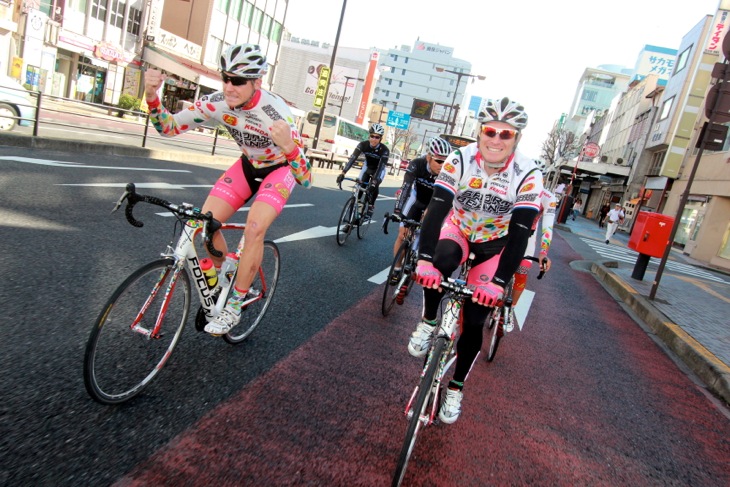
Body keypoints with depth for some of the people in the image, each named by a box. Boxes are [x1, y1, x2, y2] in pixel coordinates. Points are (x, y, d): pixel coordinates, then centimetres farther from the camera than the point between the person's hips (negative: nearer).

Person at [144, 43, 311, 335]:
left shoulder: (276, 112, -33)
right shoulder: (218, 102, -19)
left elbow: (305, 180, -36)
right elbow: (169, 127, -10)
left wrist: (288, 145, -55)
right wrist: (152, 97, -29)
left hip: (280, 169, -5)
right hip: (248, 166, 5)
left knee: (255, 228, -28)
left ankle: (234, 307, -9)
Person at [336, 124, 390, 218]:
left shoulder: (384, 150, -34)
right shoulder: (363, 144, -27)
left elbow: (381, 166, -41)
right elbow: (352, 158, -33)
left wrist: (375, 181, -55)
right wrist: (343, 173, -45)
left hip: (378, 170, -3)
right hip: (367, 167, 3)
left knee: (374, 186, -25)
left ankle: (371, 206, -3)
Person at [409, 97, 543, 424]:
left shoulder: (528, 175, -25)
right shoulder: (460, 159, -23)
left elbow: (519, 234, -29)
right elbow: (437, 209, -32)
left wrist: (499, 282, -39)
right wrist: (424, 259, -44)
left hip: (494, 244, 0)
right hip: (458, 228, 0)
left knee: (474, 321, -4)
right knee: (441, 259, -38)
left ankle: (456, 388, 18)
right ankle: (429, 323, -10)